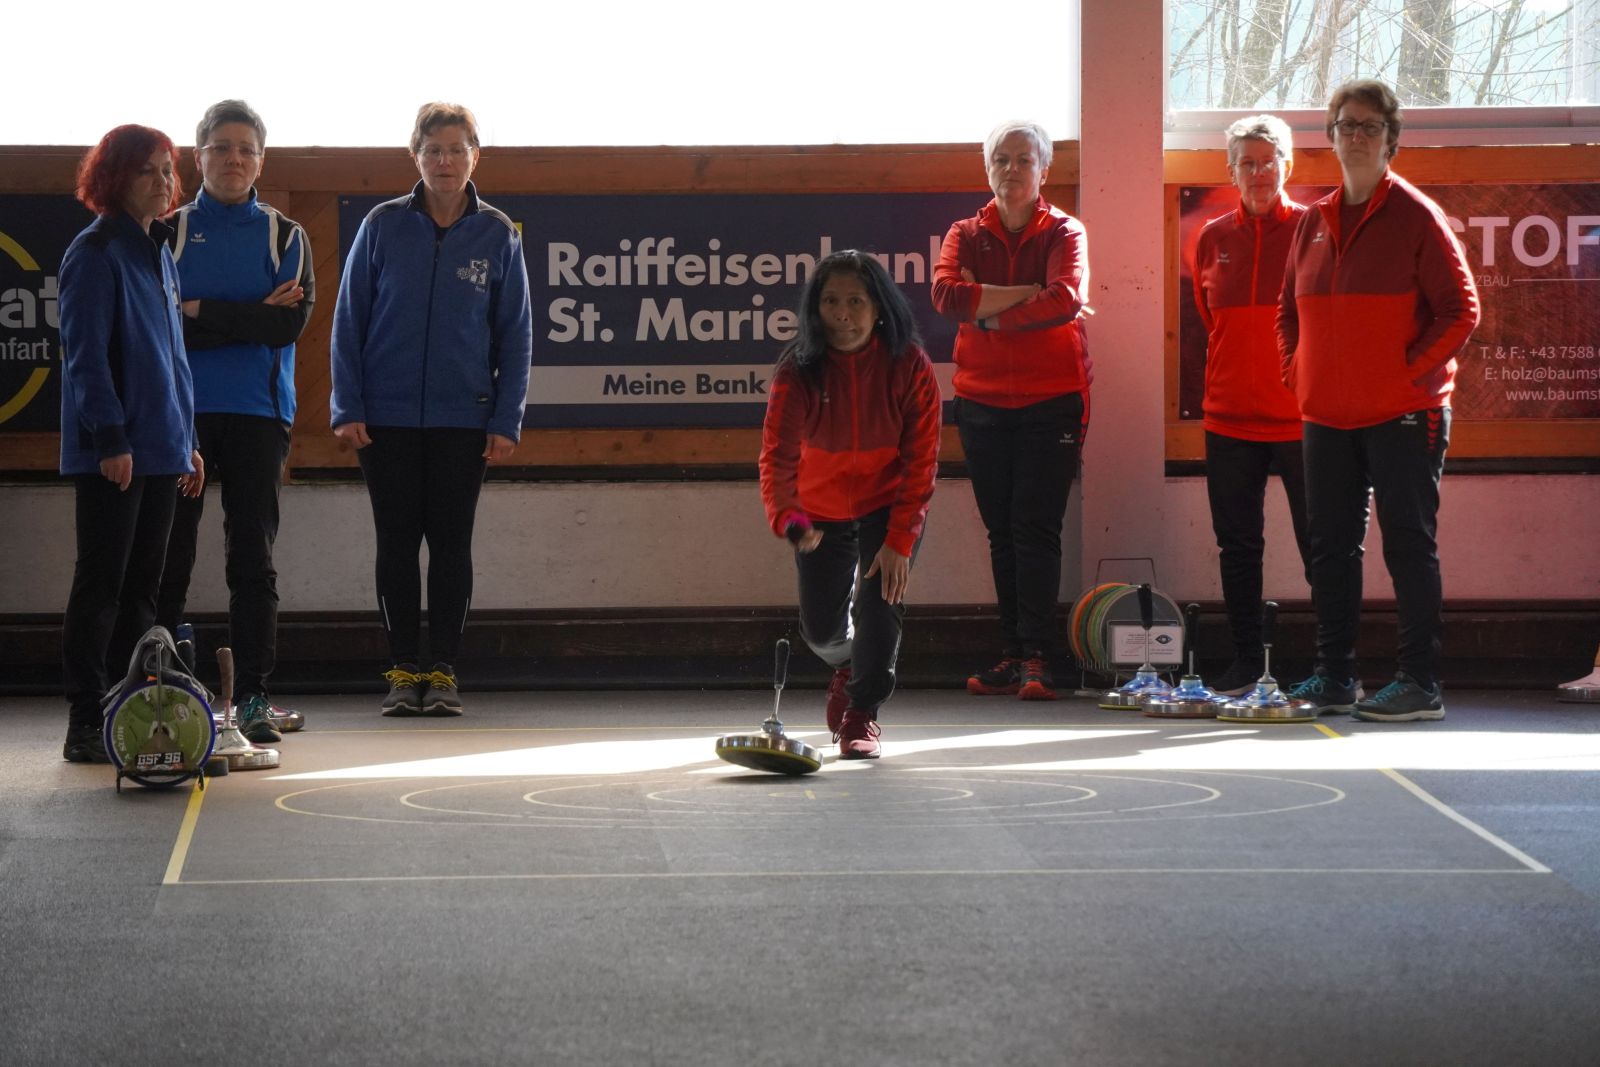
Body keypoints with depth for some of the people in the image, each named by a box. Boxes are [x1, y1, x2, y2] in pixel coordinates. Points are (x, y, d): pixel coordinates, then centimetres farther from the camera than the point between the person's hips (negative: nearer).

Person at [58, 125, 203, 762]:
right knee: (102, 584, -5)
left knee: (142, 588, 9)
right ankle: (85, 726, -2)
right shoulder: (95, 254, -9)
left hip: (160, 448, 8)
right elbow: (85, 353, -14)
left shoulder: (159, 256, 17)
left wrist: (187, 440, 19)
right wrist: (110, 438, -20)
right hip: (110, 451, -8)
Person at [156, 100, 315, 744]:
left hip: (257, 413, 0)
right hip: (178, 411, 0)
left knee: (253, 557, -1)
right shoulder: (169, 233, 7)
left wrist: (202, 314, -9)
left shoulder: (285, 237, 9)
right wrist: (250, 316, -11)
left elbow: (291, 322, -6)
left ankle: (252, 696, 1)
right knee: (168, 557, 0)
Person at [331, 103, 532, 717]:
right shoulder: (383, 227, 0)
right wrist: (348, 408, -3)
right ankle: (403, 671, 12)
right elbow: (348, 320, 3)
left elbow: (515, 335, 4)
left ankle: (443, 672, 11)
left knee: (451, 543, 4)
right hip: (386, 418, 0)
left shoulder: (497, 235, 1)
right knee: (397, 544, 5)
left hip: (463, 419, 0)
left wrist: (506, 420, -3)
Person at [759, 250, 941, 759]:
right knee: (821, 629, 5)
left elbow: (920, 460, -18)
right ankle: (848, 667, 42)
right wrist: (790, 520, -51)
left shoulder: (909, 365, -22)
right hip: (822, 511, 1)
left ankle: (863, 713, 7)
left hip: (890, 506, -1)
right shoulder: (799, 369, -23)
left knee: (879, 605, -15)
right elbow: (778, 453, -32)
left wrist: (899, 541, -24)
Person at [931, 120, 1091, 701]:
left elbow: (1066, 298, -17)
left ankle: (1036, 658, -10)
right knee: (1002, 532, 6)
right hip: (982, 400, 3)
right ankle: (1014, 655, 10)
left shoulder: (1064, 233, 2)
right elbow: (945, 294, -10)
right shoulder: (966, 235, 10)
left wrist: (990, 315, -12)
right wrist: (1025, 293, -14)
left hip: (1052, 400, -3)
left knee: (1036, 528, -9)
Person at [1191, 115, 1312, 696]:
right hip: (1230, 417, 4)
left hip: (1303, 418, -4)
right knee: (1237, 545, 8)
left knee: (1321, 545, -2)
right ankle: (1245, 662, 16)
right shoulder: (1213, 239, 9)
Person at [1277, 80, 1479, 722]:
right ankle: (1334, 679, 16)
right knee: (1330, 545, 9)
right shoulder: (1314, 222, 13)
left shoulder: (1416, 216, -4)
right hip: (1327, 415, 6)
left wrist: (1409, 373, -12)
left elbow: (1461, 310, -7)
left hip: (1403, 414, -6)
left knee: (1409, 545, -4)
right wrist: (1297, 374, 9)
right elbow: (1290, 310, 23)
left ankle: (1421, 684, -2)